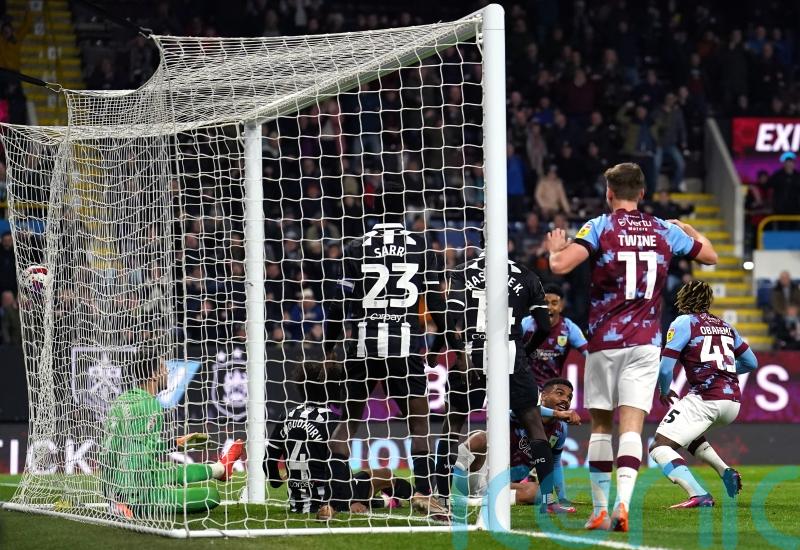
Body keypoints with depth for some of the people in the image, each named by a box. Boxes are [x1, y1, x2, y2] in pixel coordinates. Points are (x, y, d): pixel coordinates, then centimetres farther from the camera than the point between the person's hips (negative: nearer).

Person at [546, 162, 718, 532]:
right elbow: (710, 256, 23)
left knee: (600, 425, 10)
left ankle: (600, 509, 11)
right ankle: (623, 501, -25)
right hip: (646, 341, 1)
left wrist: (555, 248, 5)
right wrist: (687, 229, 41)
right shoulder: (665, 231, 7)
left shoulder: (599, 227, -4)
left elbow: (560, 266, -18)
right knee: (631, 425, -5)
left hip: (605, 340, -1)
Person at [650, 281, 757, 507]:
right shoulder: (724, 326, 20)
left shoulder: (684, 323, 2)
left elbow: (665, 368, -5)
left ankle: (698, 495, -27)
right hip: (733, 402, 7)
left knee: (660, 447, -6)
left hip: (705, 399, -7)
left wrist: (664, 393, 14)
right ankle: (725, 470, 9)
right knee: (690, 435, 33)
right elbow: (752, 363, 26)